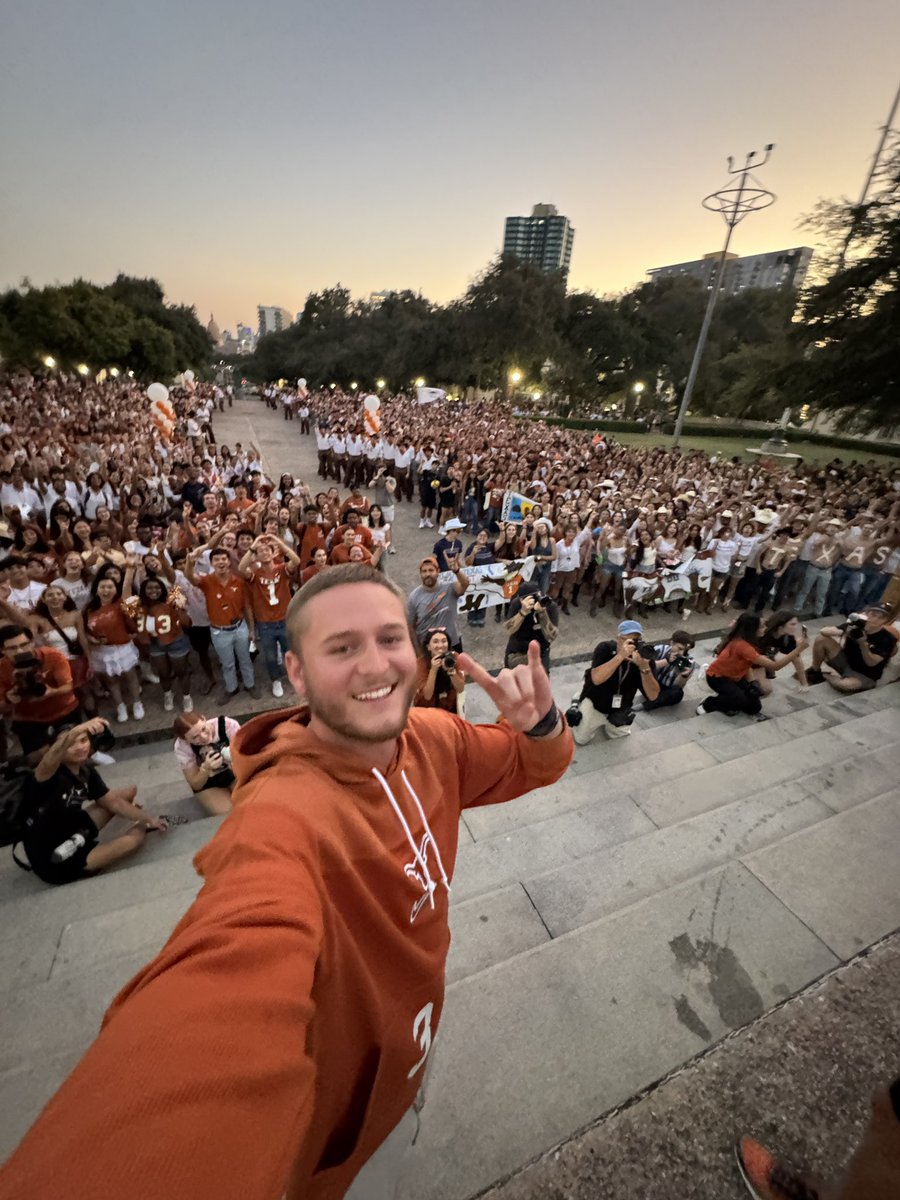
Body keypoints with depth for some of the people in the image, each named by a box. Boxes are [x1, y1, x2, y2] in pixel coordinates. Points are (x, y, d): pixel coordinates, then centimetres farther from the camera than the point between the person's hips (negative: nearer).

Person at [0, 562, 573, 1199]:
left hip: (413, 1018, 6)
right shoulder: (287, 814, -42)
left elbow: (531, 767, -7)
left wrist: (541, 720, -28)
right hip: (351, 1102, -6)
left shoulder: (429, 736, -19)